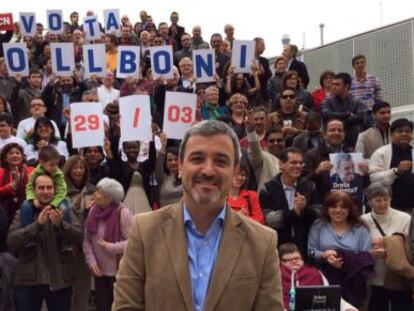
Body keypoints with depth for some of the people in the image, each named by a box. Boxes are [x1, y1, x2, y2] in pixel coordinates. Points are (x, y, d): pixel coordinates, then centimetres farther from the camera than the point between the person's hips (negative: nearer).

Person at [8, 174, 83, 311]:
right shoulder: (22, 213, 2)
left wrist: (60, 224, -25)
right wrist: (37, 224, -25)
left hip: (60, 280, 1)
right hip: (27, 280, 0)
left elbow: (78, 237, -7)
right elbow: (11, 241, -12)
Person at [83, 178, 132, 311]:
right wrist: (91, 261, -6)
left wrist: (109, 247, -21)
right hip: (100, 271, 5)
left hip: (120, 271, -5)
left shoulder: (123, 213, -17)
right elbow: (87, 240, 3)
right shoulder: (93, 211, 0)